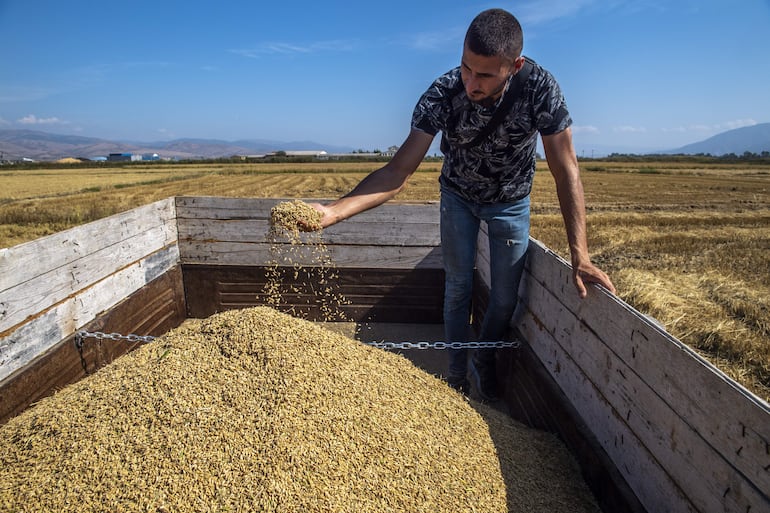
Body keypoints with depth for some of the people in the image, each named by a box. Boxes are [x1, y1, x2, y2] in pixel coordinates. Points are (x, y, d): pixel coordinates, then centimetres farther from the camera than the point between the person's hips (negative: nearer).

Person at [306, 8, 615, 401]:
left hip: (510, 202, 1)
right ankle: (457, 370, 28)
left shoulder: (540, 88, -30)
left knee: (505, 297, 3)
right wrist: (333, 211, -45)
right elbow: (399, 170, -31)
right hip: (458, 196, 0)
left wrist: (580, 254, -32)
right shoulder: (442, 95, -29)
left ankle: (484, 359, 34)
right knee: (458, 287, 5)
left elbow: (565, 171, -26)